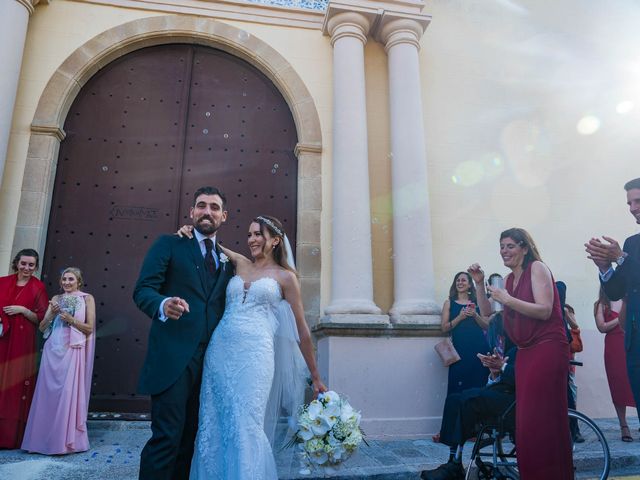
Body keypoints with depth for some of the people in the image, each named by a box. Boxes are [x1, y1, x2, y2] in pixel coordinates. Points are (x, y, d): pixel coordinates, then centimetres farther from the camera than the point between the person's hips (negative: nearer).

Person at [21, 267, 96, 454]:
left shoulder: (87, 298, 5)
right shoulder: (56, 299, 15)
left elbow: (89, 328, 0)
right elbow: (42, 327, 13)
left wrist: (71, 319, -12)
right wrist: (52, 314, -5)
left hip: (72, 351, -4)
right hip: (53, 350, 4)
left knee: (68, 393, -6)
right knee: (48, 393, 3)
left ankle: (66, 440, 2)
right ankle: (45, 438, 13)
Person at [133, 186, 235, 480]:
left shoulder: (228, 260, 17)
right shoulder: (169, 244, 4)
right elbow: (143, 289, -6)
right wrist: (163, 305, -28)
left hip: (211, 358, 5)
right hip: (173, 355, -5)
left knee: (190, 438, 11)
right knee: (167, 437, -7)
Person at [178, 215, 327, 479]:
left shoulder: (285, 277, 5)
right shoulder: (241, 264, 15)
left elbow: (301, 329, 6)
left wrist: (316, 377, 9)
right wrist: (191, 233, 6)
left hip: (254, 355, -4)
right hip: (219, 350, 5)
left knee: (246, 427, -6)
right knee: (213, 426, 9)